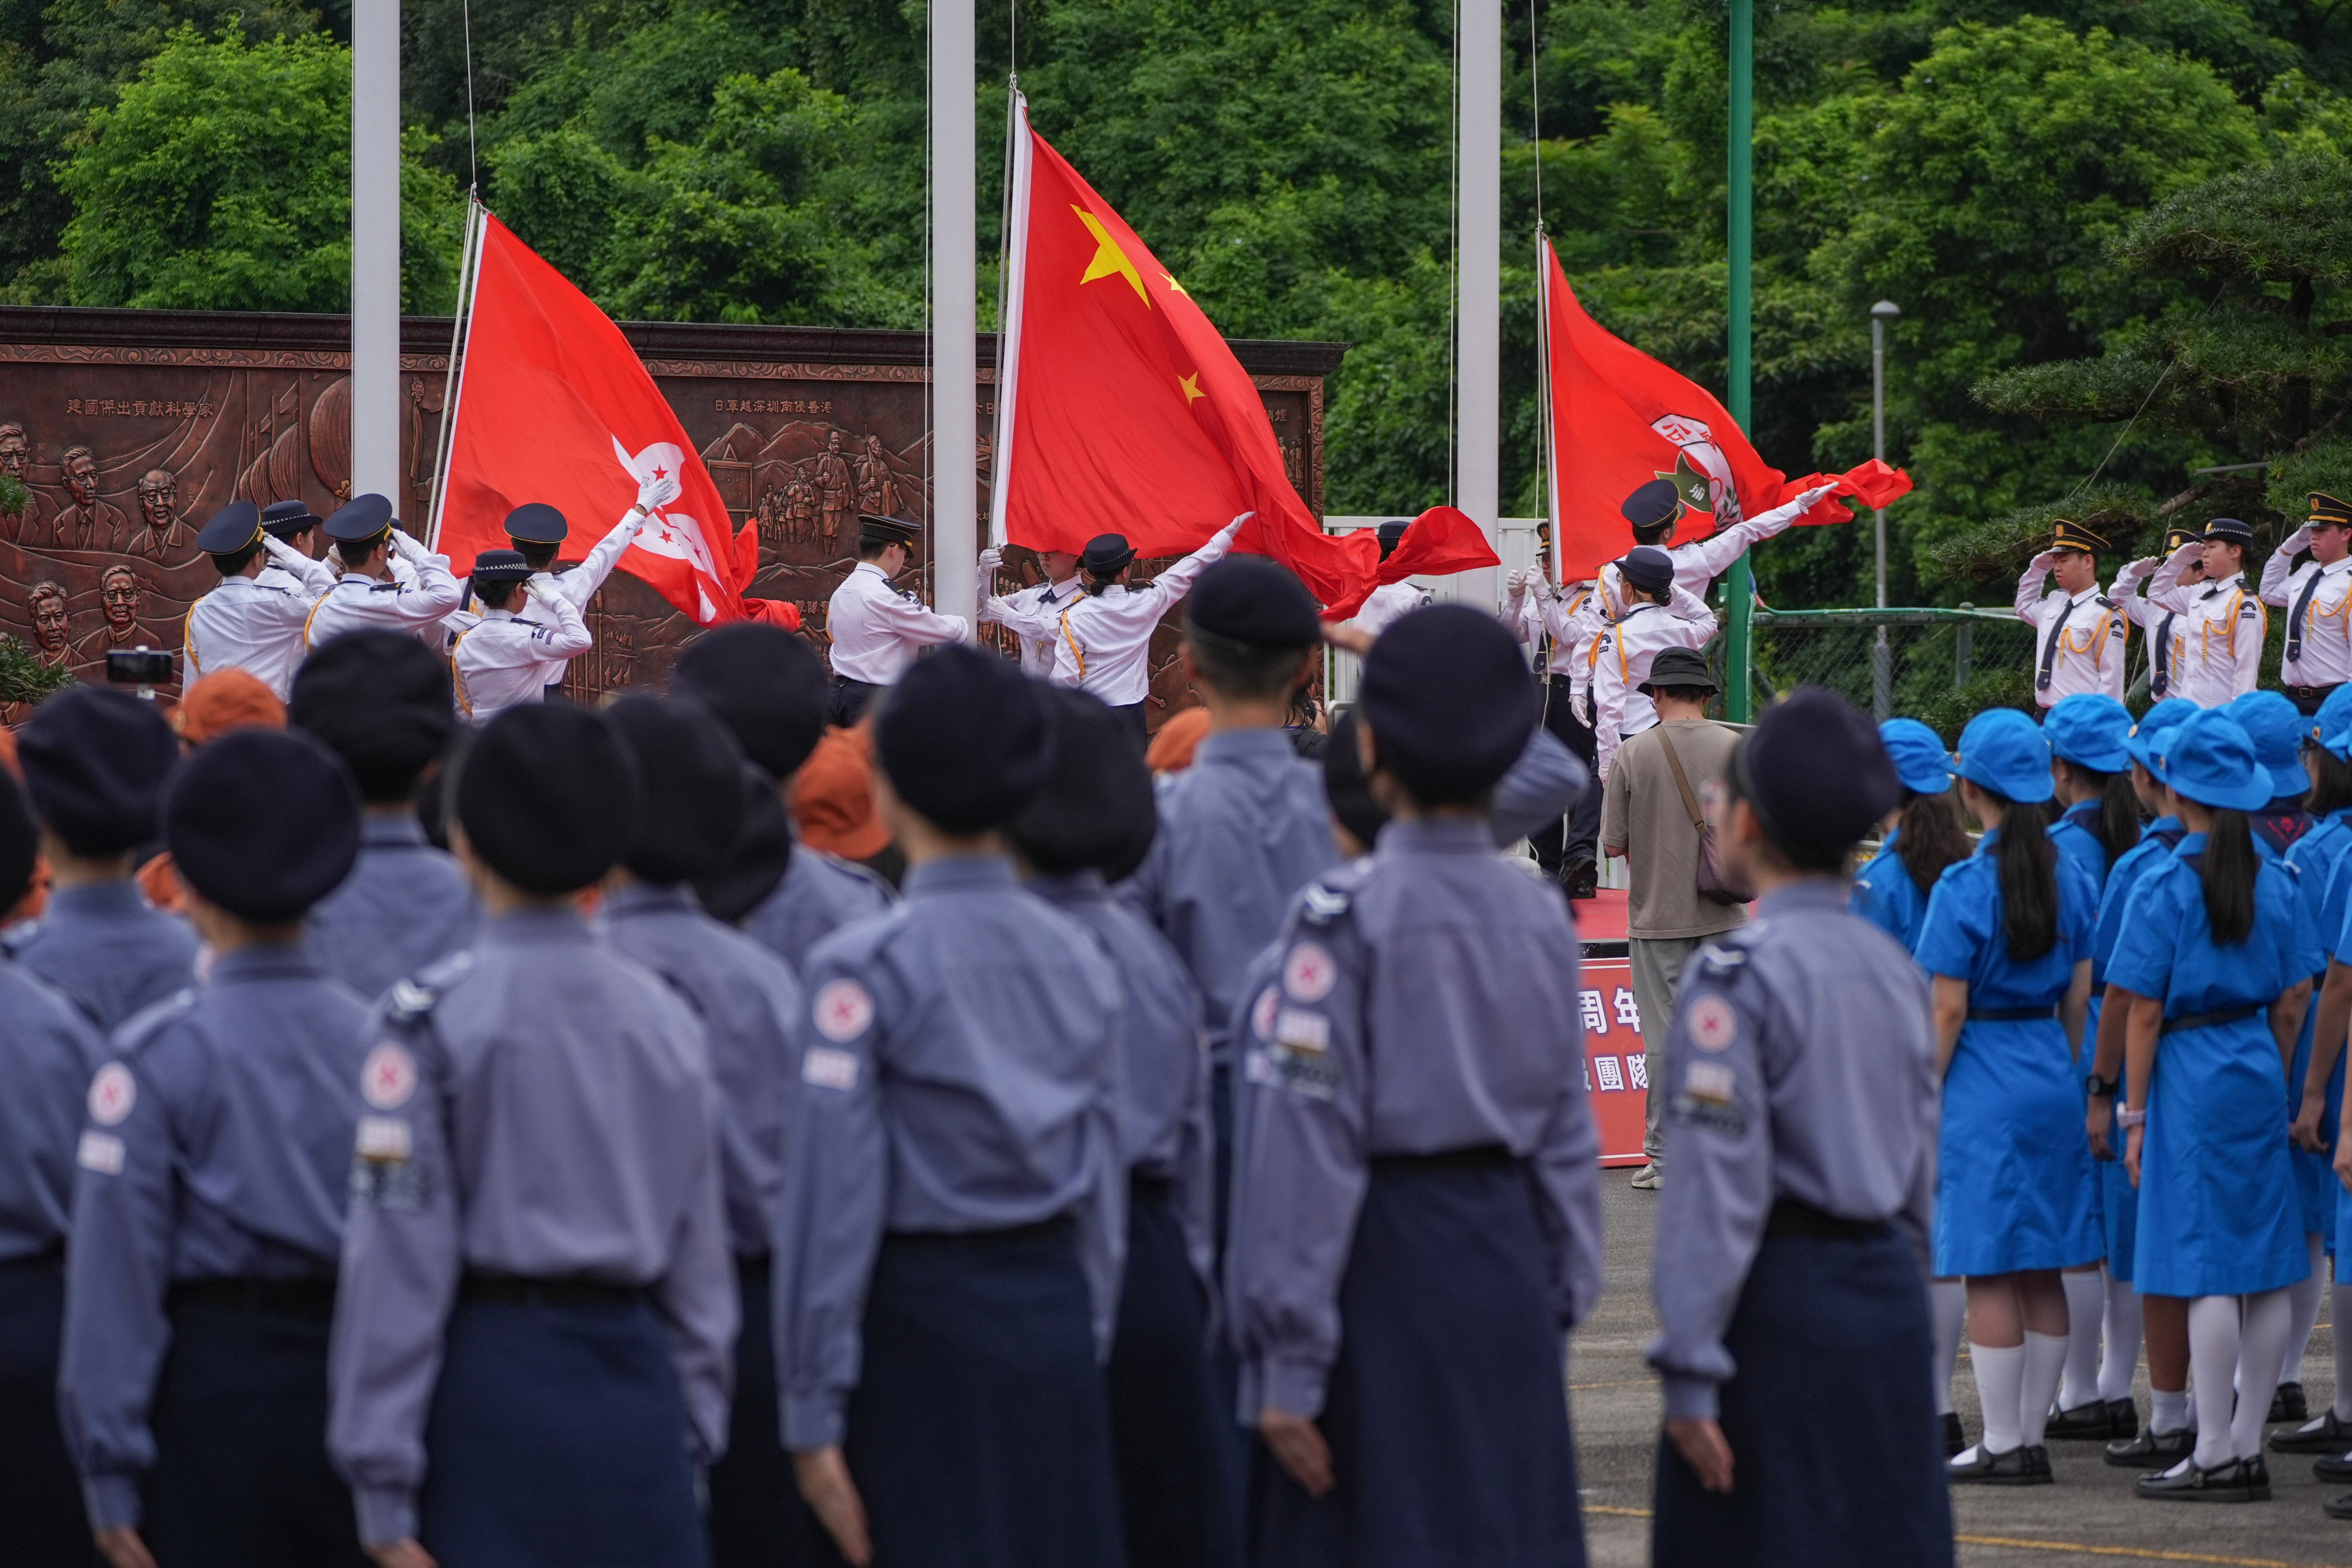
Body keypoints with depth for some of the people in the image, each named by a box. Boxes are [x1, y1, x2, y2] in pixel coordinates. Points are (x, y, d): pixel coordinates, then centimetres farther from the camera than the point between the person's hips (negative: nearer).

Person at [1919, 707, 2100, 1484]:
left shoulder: (1964, 887, -13)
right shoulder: (2070, 881, 5)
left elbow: (1948, 1013, -13)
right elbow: (2079, 1000, 9)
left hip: (1983, 1084, -6)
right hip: (2052, 1078, 6)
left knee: (1989, 1272, -2)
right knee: (2042, 1272, 11)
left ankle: (2003, 1444, 0)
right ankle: (2031, 1439, 15)